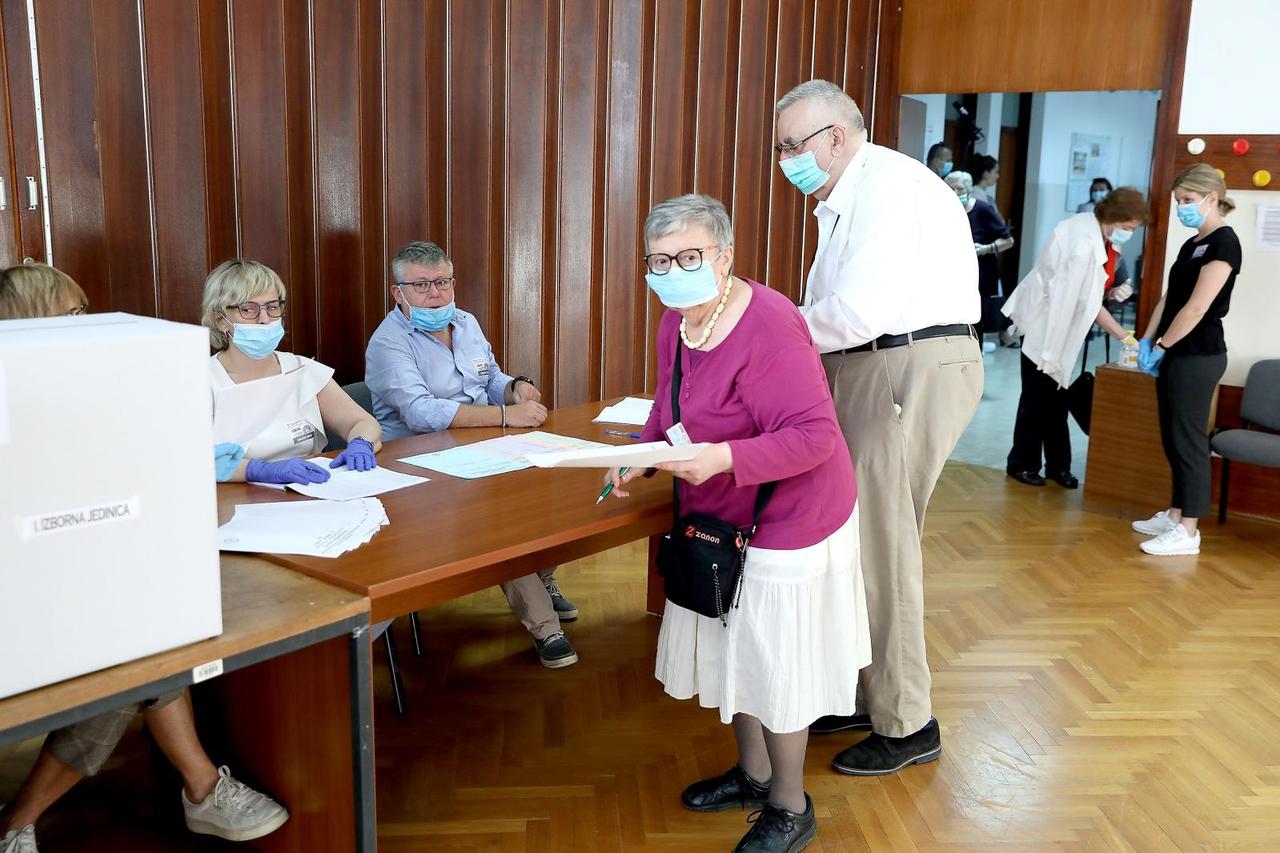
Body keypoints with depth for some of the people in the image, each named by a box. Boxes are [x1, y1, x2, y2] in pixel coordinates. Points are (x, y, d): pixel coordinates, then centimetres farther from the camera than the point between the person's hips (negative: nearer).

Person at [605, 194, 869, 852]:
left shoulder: (767, 329, -28)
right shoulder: (676, 323, 0)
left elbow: (814, 435, -30)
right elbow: (668, 409, 15)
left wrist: (724, 458, -39)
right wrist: (640, 456, -3)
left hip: (785, 523, -9)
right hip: (721, 520, 9)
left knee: (775, 663, 5)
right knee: (732, 648, 20)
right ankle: (754, 774, 43)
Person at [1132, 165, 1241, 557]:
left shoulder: (1223, 243, -13)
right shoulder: (1192, 244, 15)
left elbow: (1196, 308, -18)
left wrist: (1161, 346, -11)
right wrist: (1147, 340, 5)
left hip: (1198, 356, -9)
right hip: (1175, 354, 9)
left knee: (1188, 440, -4)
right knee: (1172, 439, 13)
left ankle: (1188, 531, 2)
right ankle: (1175, 514, 23)